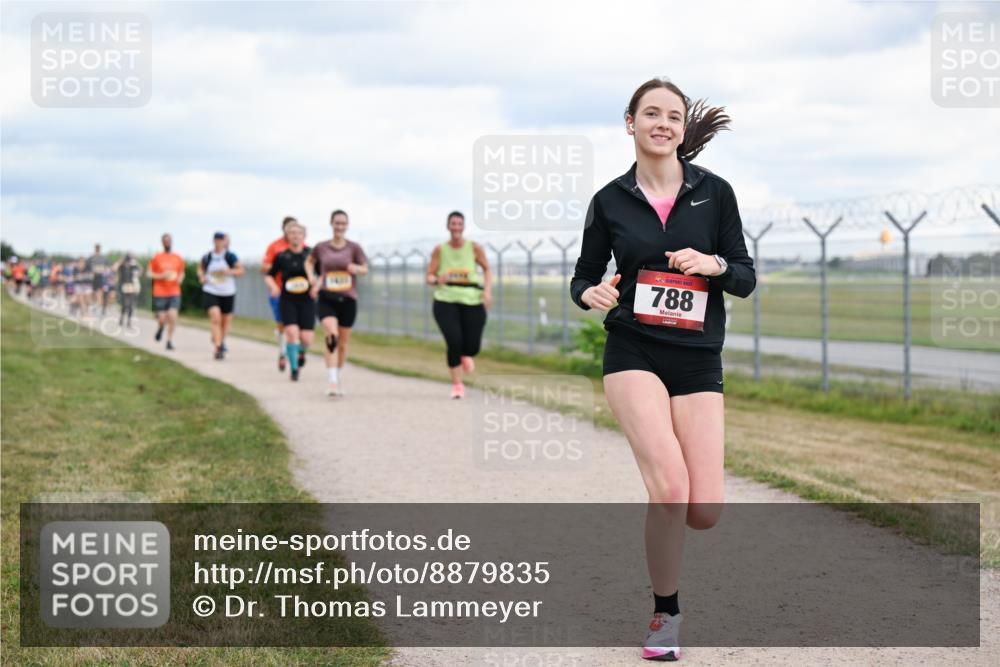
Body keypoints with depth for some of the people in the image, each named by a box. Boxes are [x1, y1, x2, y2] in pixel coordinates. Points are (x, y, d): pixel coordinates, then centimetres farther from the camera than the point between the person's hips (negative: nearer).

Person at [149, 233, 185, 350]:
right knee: (162, 319, -3)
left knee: (173, 316, -15)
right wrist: (161, 276, -14)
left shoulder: (178, 258, 8)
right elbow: (150, 274, 2)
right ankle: (160, 327, 34)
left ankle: (170, 340, -2)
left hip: (174, 293, 1)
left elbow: (181, 273, 20)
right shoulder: (156, 258, 1)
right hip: (160, 293, -1)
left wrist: (180, 279, -3)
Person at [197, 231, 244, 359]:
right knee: (215, 318, -19)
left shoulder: (230, 256, -6)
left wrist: (230, 271, -19)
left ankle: (220, 340, 45)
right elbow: (200, 268, 17)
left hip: (228, 293, 1)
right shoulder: (207, 257, -1)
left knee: (226, 320, 15)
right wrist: (201, 276, -3)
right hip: (210, 292, -1)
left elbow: (241, 270, -1)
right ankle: (218, 349, -20)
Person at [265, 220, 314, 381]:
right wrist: (273, 286, -8)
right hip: (288, 300, 0)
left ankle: (301, 351, 33)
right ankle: (293, 368, -3)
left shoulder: (311, 255, 1)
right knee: (292, 333, -17)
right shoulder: (282, 256, 2)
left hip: (307, 300, 0)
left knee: (306, 338, -5)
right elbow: (269, 275, 12)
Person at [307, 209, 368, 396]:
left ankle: (338, 376, 34)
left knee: (343, 343, 10)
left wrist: (356, 268, -20)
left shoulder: (353, 247, 2)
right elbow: (309, 262, 23)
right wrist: (312, 276, 4)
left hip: (348, 299, 1)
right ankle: (332, 381, -27)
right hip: (326, 298, -1)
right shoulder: (321, 247, 5)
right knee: (331, 336, -23)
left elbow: (365, 269, 2)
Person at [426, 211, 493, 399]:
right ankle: (457, 385, 0)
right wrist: (437, 279, -19)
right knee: (454, 342, -17)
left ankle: (465, 355, 40)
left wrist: (488, 290, -2)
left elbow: (487, 269, 12)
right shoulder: (440, 250, 0)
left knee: (472, 347, -2)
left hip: (472, 301, 1)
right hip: (446, 301, -1)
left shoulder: (474, 248, 0)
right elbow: (429, 276, 4)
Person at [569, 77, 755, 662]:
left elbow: (746, 279, 5)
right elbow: (585, 276, 11)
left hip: (698, 360, 2)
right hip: (634, 354, -1)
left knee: (704, 513, -7)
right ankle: (666, 613, 0)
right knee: (670, 488, -21)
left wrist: (714, 264, -16)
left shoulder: (714, 192, 3)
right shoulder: (610, 201, 3)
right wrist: (591, 292, -12)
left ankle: (657, 506, 31)